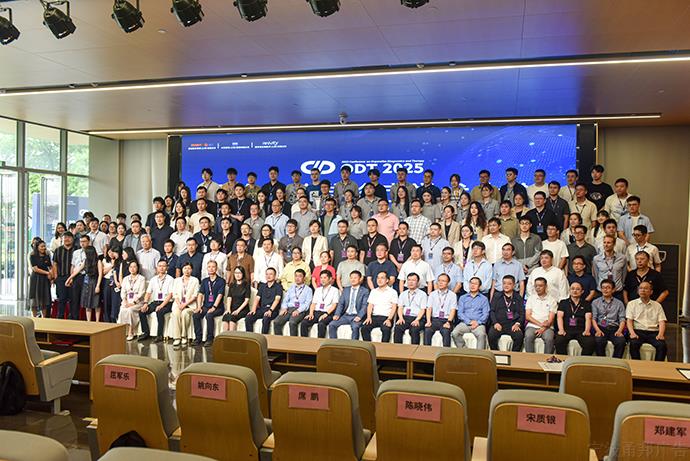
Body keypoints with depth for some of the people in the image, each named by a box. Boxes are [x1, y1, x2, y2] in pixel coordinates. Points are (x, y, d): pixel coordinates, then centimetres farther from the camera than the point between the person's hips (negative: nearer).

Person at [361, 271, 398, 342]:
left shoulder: (392, 292, 8)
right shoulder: (373, 291, 21)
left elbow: (394, 307, 0)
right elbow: (370, 305, 13)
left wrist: (389, 319, -15)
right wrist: (369, 317, -5)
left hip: (386, 317, -3)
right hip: (374, 317, 3)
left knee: (386, 330, -34)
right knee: (364, 328, -24)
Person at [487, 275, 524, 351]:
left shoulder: (518, 298, 18)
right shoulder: (497, 297, 18)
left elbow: (522, 313, 11)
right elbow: (492, 311, 10)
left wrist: (518, 324, -7)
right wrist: (495, 323, -7)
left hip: (513, 325, 0)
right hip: (499, 324, 0)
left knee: (519, 335, -31)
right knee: (491, 334, -29)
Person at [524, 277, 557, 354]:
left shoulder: (552, 300, 11)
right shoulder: (531, 298, 15)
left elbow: (551, 319, 3)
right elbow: (527, 316, 6)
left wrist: (543, 328, -14)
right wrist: (540, 324, -8)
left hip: (547, 327, -1)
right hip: (532, 326, 1)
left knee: (549, 339, -32)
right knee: (528, 337, -31)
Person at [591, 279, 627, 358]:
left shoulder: (619, 303, 19)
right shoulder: (595, 302, 16)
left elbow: (622, 319, 10)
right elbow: (593, 318, 6)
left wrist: (619, 330, -10)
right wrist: (598, 330, -12)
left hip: (614, 328, 1)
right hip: (601, 328, -1)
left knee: (621, 341, -32)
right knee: (598, 341, -33)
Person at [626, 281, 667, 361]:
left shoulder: (657, 305, 20)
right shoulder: (632, 304, 15)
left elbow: (662, 322, 9)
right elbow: (629, 320, 4)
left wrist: (660, 334, -11)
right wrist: (632, 333, -15)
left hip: (653, 332, 2)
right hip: (638, 331, -1)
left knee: (662, 345, -30)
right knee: (634, 343, -34)